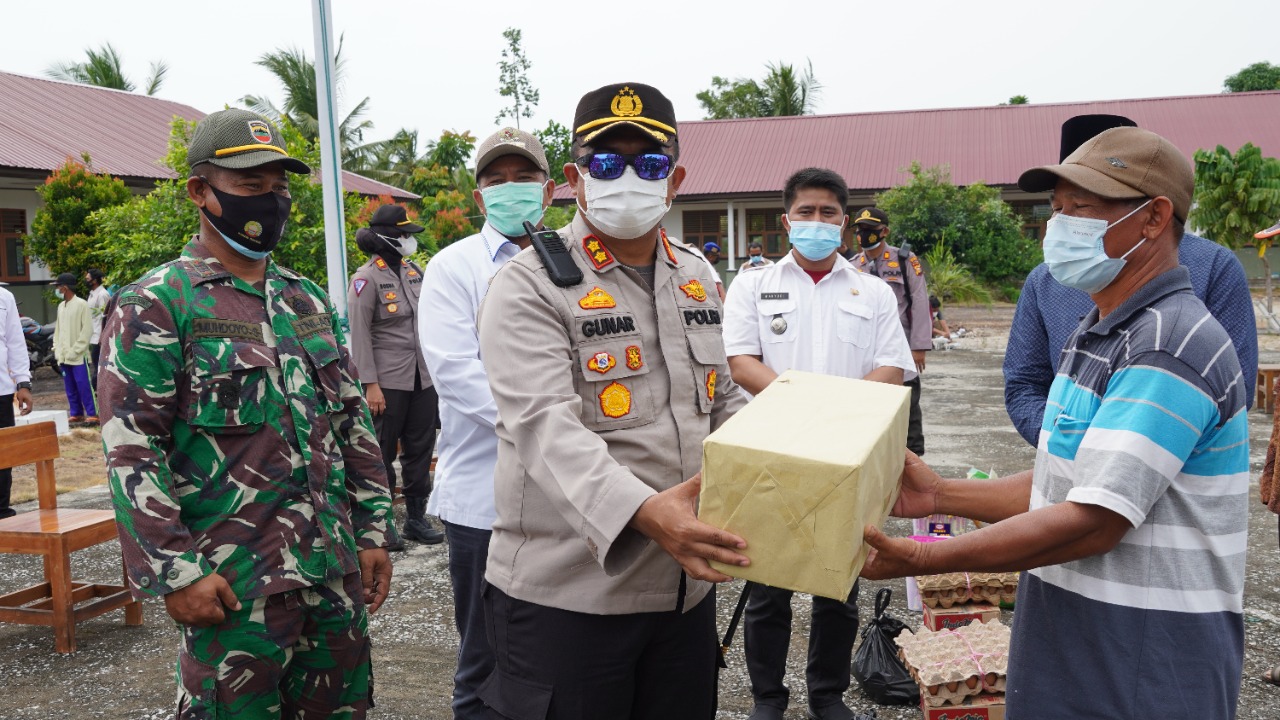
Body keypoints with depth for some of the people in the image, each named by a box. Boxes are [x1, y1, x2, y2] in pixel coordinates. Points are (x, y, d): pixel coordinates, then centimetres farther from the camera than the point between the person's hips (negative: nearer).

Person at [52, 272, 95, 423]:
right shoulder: (61, 306, 15)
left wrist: (76, 350, -15)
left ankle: (92, 413, -4)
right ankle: (76, 413, 15)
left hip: (78, 356, -7)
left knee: (84, 386, -7)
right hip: (64, 356, 7)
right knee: (70, 387, 10)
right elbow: (58, 329, 19)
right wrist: (56, 349, 9)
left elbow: (87, 330, -12)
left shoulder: (81, 304, -8)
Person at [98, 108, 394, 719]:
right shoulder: (156, 305, -7)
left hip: (335, 569, 6)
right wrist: (175, 571, -15)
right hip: (232, 582, -6)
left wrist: (373, 529, 10)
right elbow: (131, 451, -12)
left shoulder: (308, 299, 12)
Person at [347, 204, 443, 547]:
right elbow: (359, 336, -12)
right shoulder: (367, 278, -9)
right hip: (388, 381, -6)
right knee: (383, 452, 2)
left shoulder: (414, 270, 12)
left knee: (420, 448, 11)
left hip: (423, 378, 7)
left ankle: (416, 517, 22)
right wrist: (370, 384, -17)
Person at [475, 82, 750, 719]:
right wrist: (641, 512, -42)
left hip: (686, 586, 6)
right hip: (566, 594, -6)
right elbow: (546, 427, -25)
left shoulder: (696, 276, 10)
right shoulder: (529, 287, -11)